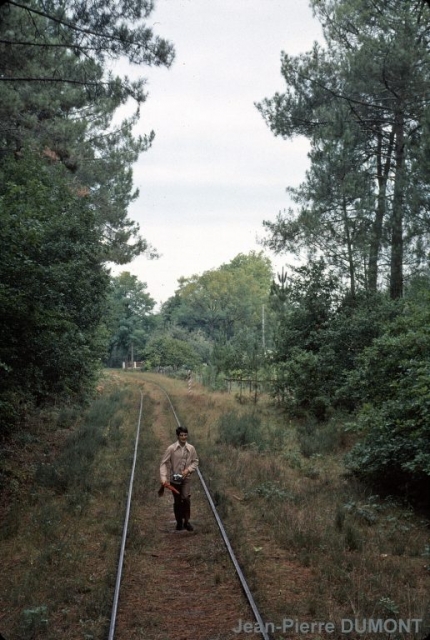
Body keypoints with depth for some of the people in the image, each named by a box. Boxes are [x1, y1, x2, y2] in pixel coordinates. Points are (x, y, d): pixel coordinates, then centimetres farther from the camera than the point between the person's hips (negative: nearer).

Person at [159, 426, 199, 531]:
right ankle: (179, 522, 29)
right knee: (177, 502, 9)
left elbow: (195, 461, 7)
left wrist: (188, 470, -11)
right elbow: (164, 463, -11)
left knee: (186, 498, -17)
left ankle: (186, 521, 1)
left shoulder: (191, 448, -5)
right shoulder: (171, 448, -12)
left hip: (186, 478, 1)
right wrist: (164, 478, -20)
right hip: (174, 479, -1)